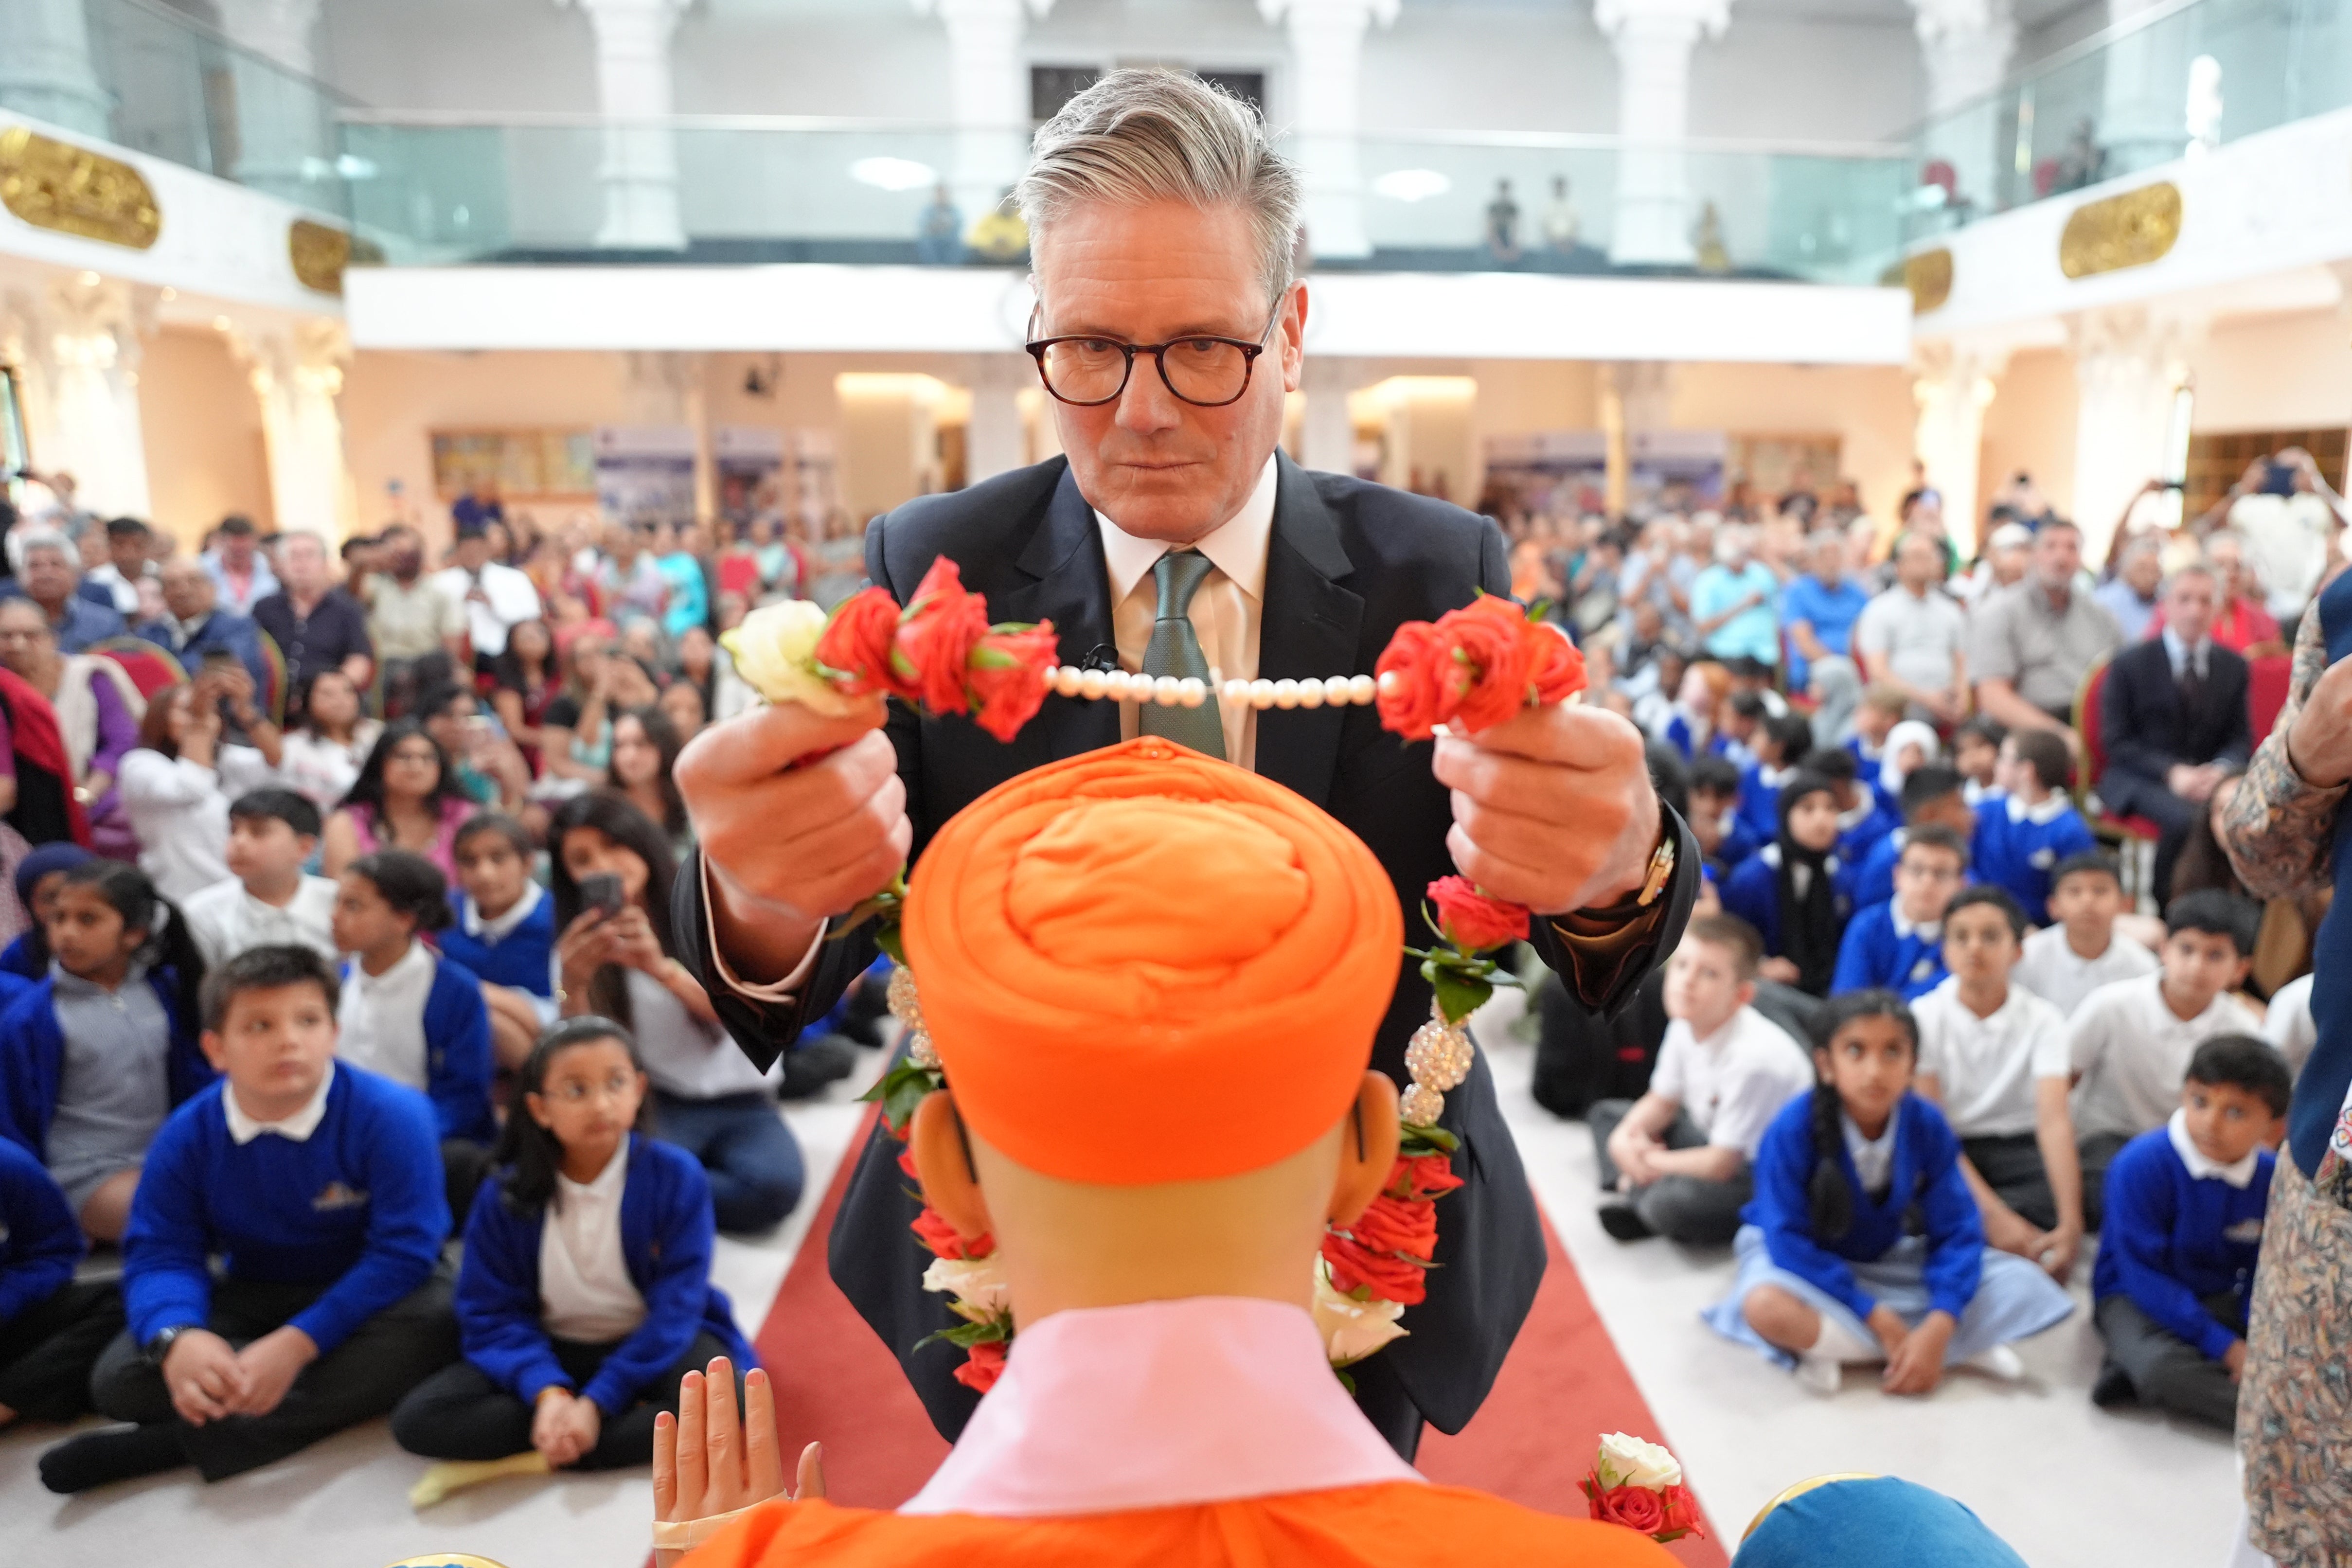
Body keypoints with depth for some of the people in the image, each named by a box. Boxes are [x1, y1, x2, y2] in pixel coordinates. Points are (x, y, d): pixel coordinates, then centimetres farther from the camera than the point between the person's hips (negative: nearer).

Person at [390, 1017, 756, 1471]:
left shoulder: (677, 1176, -17)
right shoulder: (505, 1196, -10)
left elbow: (676, 1305, -17)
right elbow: (492, 1313, -11)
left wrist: (599, 1401, -25)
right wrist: (547, 1392, -28)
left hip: (651, 1346, -3)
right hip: (552, 1352, 3)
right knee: (417, 1419, -20)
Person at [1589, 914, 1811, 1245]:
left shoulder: (1754, 1057, -31)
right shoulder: (1685, 1026, -8)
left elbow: (1722, 1165, -25)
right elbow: (1661, 1102, 9)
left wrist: (1649, 1162, -13)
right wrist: (1627, 1135, -12)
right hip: (1715, 1144, 9)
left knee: (1670, 1203, -36)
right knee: (1606, 1113, 11)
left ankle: (1641, 1194, -3)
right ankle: (1632, 1197, -11)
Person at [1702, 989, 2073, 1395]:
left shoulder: (1927, 1126, -16)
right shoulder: (1792, 1130, -27)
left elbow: (1955, 1231, -15)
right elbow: (1788, 1240, -25)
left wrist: (1939, 1328, -28)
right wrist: (1876, 1316, -29)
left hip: (1885, 1259, 4)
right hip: (1803, 1259, -4)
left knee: (2023, 1283, -12)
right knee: (1766, 1305, -37)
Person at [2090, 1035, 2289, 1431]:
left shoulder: (2273, 1177, -6)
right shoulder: (2142, 1164, -21)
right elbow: (2144, 1274, -19)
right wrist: (2225, 1347, -21)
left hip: (2220, 1301, 6)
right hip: (2134, 1297, -6)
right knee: (2161, 1369, -35)